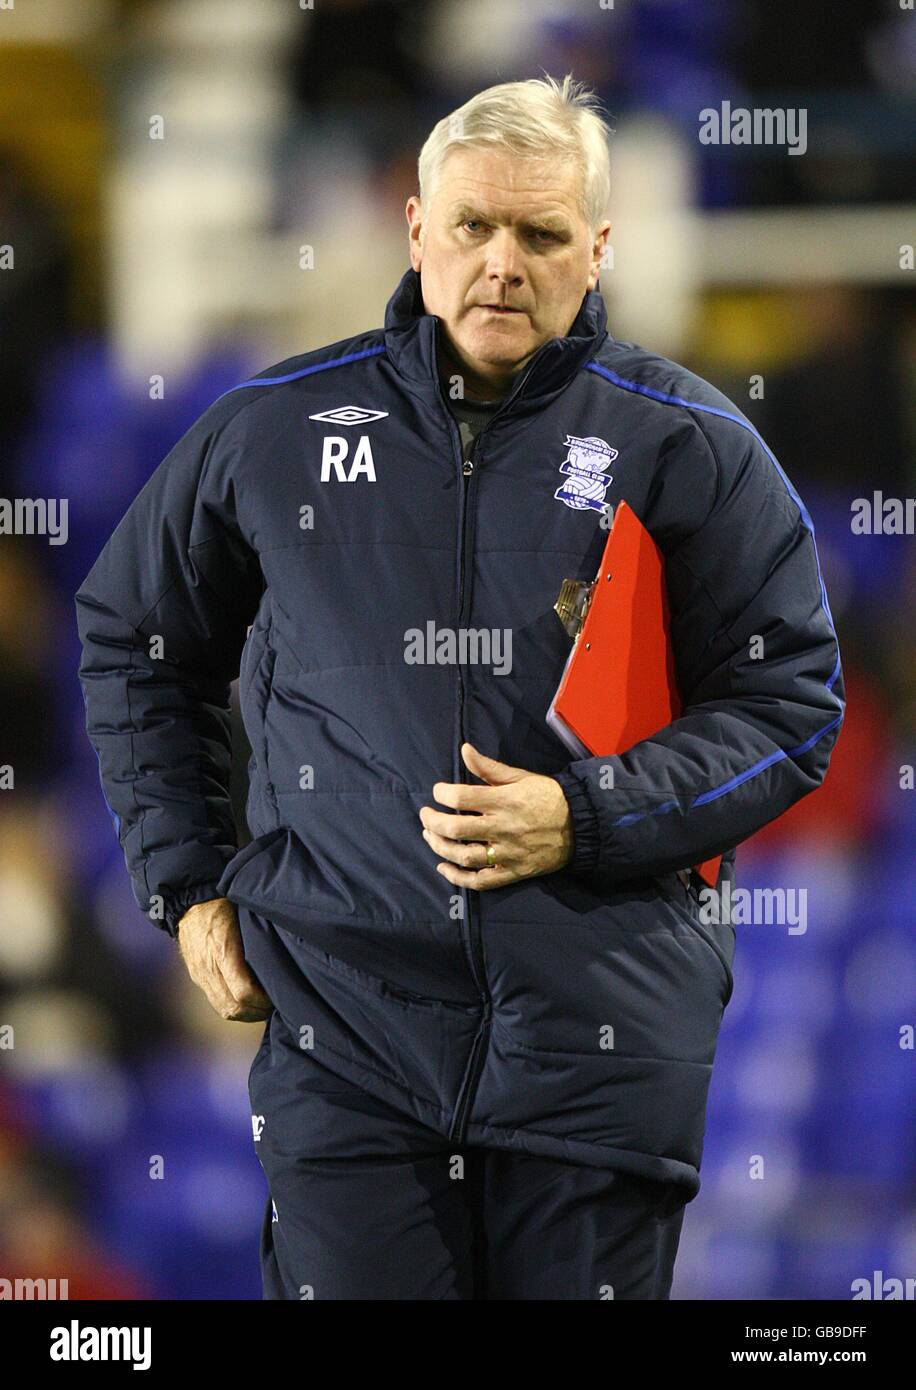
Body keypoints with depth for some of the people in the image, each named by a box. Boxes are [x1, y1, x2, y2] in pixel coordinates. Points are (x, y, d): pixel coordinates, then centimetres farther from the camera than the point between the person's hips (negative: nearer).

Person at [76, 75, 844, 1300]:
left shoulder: (690, 448, 4)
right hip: (342, 1016, 1)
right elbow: (135, 645, 22)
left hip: (601, 1028, 0)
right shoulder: (274, 430, 8)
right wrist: (188, 886, 14)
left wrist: (585, 819, -10)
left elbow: (791, 703, 4)